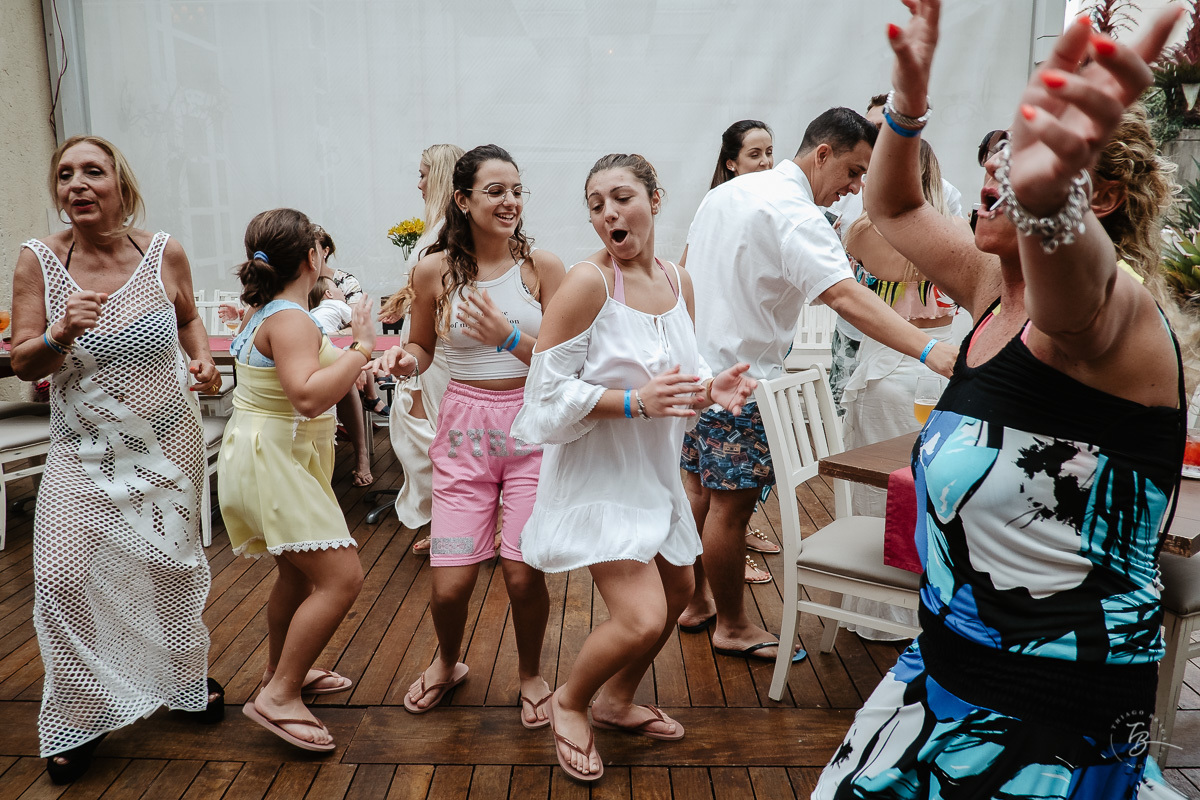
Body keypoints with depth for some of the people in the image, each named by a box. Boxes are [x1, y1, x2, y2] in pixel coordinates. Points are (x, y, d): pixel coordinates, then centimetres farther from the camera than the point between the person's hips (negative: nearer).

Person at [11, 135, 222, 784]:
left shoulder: (164, 253, -8)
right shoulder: (38, 261, -10)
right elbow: (22, 365, -8)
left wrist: (202, 359, -8)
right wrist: (59, 334, -28)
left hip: (167, 440, 1)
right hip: (83, 450, 0)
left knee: (172, 565, 11)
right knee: (61, 577, -8)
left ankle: (187, 678, 37)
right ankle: (78, 719, 15)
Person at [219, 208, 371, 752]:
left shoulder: (262, 312, 11)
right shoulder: (290, 320, -21)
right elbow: (308, 396, -35)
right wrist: (361, 347, -29)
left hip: (273, 457, 11)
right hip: (275, 461, -11)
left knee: (298, 573, 23)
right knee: (341, 577, -15)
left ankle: (281, 672, 39)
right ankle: (278, 697, -8)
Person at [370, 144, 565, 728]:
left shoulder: (541, 266, -3)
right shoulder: (435, 270, -1)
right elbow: (421, 348, 13)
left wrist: (509, 336, -21)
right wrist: (405, 360, -11)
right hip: (464, 426, 1)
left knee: (523, 575, -6)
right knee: (450, 585, -2)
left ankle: (531, 673, 26)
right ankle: (447, 662, 35)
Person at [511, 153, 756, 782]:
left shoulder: (678, 282, 1)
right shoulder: (587, 282, -20)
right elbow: (547, 393, -20)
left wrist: (713, 389, -9)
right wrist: (636, 402, -29)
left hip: (653, 470, 8)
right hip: (596, 476, -8)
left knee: (678, 590, 20)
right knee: (642, 618, -15)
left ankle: (617, 700, 44)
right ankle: (568, 703, 17)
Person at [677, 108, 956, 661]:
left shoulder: (727, 190, 11)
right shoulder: (793, 212, -19)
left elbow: (688, 265, 21)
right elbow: (845, 295, -34)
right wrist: (929, 349, -42)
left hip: (694, 366, 10)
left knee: (700, 490, 19)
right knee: (731, 505, 3)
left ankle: (694, 602, 34)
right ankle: (732, 626, 18)